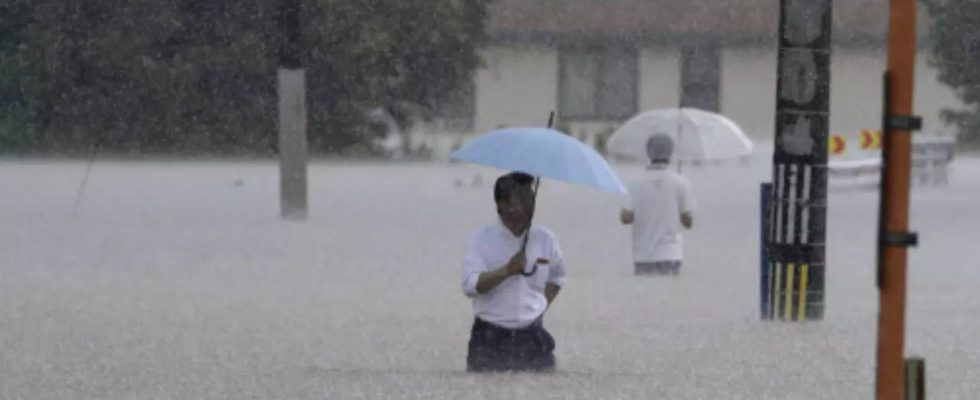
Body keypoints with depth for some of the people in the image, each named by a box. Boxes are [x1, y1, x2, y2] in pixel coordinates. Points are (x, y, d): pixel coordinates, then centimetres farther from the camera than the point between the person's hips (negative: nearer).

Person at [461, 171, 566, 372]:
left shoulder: (545, 239, 7)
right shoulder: (481, 240, -3)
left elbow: (557, 277, 24)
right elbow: (470, 285, -15)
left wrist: (543, 305, 9)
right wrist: (507, 270, -22)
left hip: (532, 339, 3)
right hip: (490, 338, -3)